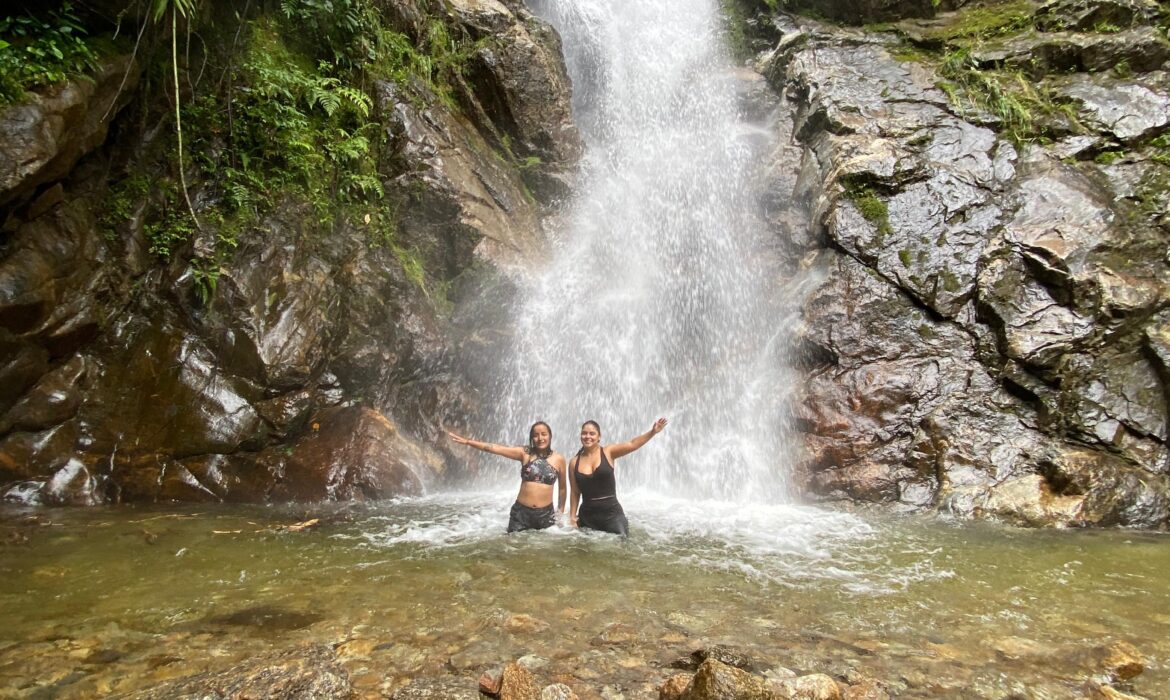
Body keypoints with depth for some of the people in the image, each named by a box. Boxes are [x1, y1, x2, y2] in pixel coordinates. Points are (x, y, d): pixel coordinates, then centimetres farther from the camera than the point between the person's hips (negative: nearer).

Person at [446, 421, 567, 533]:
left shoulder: (559, 459, -1)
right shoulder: (524, 453, -4)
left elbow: (562, 487, 12)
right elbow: (494, 448, -12)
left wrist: (561, 511, 16)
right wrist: (468, 441, -20)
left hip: (545, 514, 1)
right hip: (521, 512, -1)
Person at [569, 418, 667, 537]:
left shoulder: (608, 452, -3)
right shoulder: (574, 463, 3)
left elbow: (632, 444, -18)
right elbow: (575, 492, 9)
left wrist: (652, 432, -31)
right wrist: (572, 517, 7)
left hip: (612, 513, -2)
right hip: (587, 516, 2)